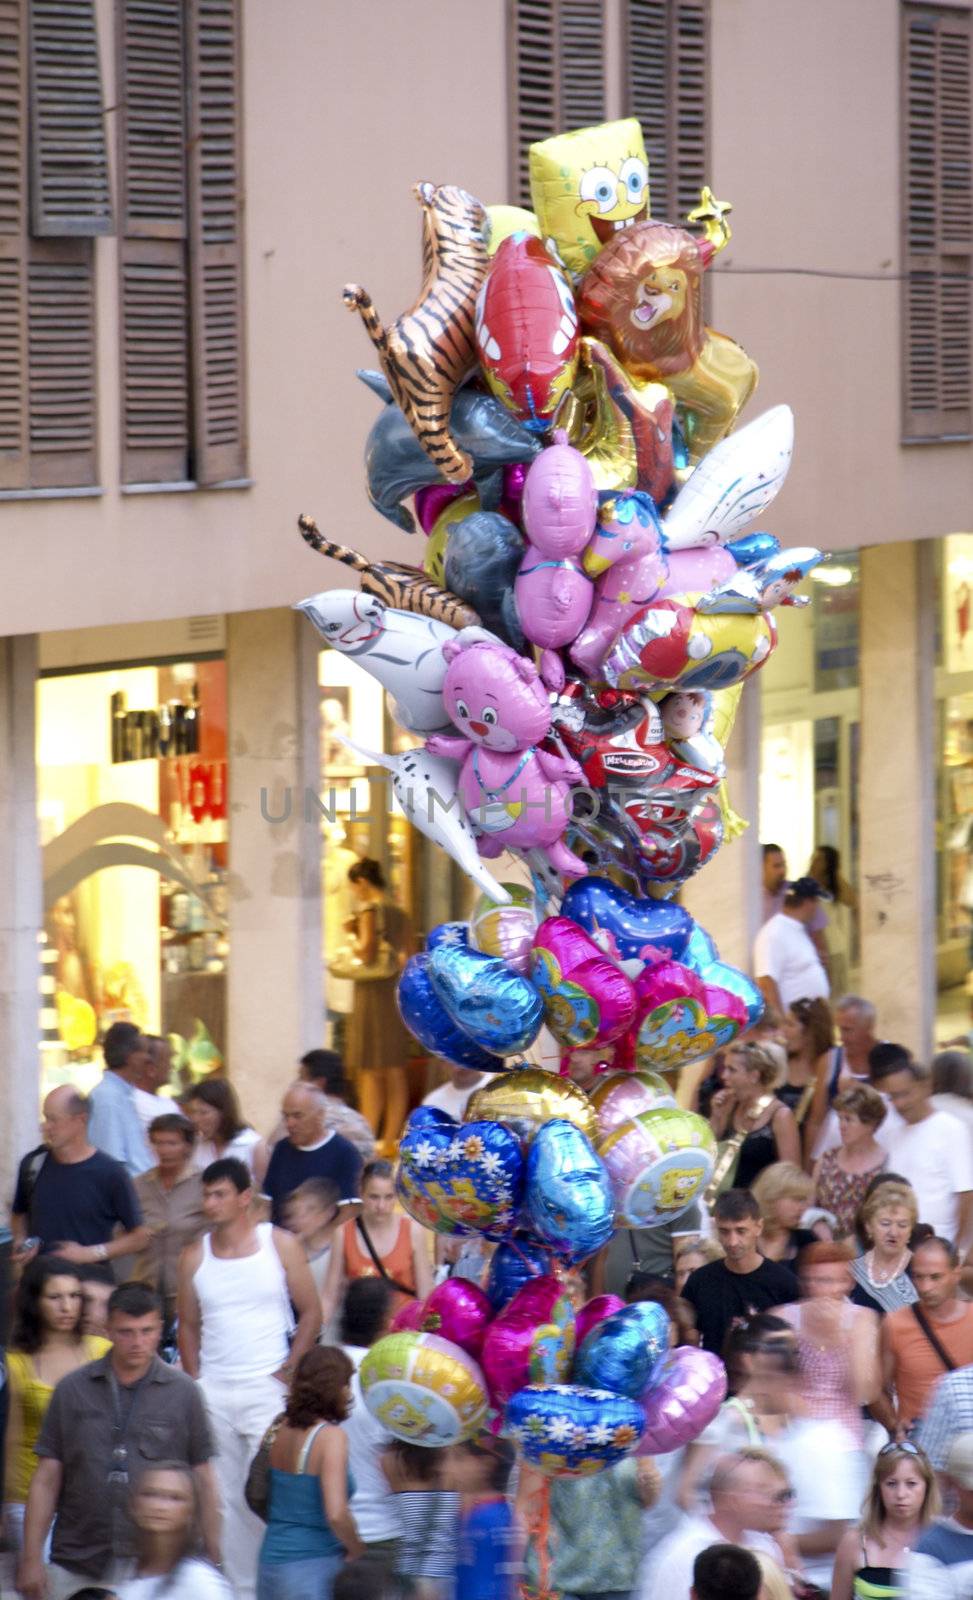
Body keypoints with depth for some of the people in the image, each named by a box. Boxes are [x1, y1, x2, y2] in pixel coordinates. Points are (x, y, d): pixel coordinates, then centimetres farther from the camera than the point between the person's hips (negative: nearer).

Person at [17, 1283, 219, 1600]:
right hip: (75, 1570, 1)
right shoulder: (72, 1390, 6)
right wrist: (31, 1559, 2)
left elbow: (203, 1483, 7)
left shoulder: (183, 1392, 4)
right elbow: (46, 1480, 7)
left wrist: (213, 1562, 4)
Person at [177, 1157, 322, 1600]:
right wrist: (194, 1381, 3)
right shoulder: (194, 1256, 7)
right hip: (213, 1392, 4)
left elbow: (311, 1312, 1)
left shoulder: (280, 1245, -1)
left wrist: (288, 1371, -7)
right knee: (223, 1495, 6)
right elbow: (188, 1324, 14)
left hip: (267, 1388, -4)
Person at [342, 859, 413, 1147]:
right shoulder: (400, 915, 11)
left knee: (369, 1071, -5)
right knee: (395, 1071, 9)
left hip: (373, 991, -7)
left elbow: (367, 955, -16)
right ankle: (390, 1141, 13)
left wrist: (352, 934, -2)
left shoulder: (369, 910, -11)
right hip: (398, 992, 7)